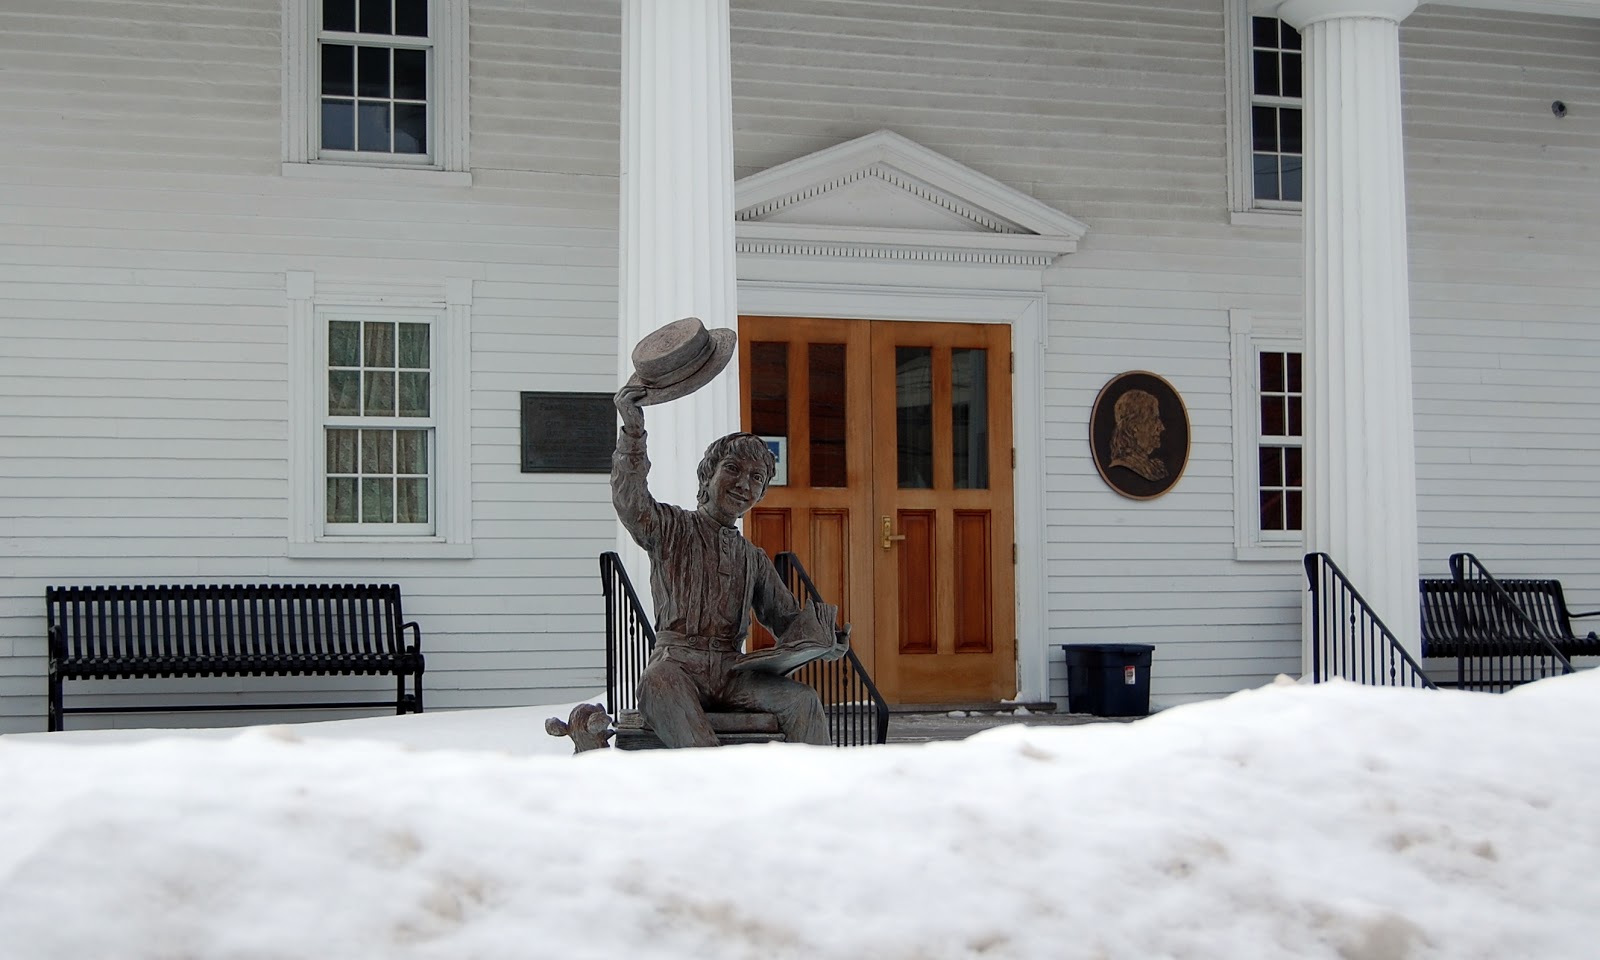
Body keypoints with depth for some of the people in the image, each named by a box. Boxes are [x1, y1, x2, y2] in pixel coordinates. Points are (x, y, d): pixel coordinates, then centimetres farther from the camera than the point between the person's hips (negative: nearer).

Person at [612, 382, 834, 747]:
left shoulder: (753, 558, 24)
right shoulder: (672, 529, 10)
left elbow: (786, 617, 21)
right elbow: (631, 503, -11)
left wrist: (818, 626, -5)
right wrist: (633, 431, -24)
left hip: (731, 671, 4)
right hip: (678, 665, -4)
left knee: (802, 699, -24)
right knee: (657, 687, -40)